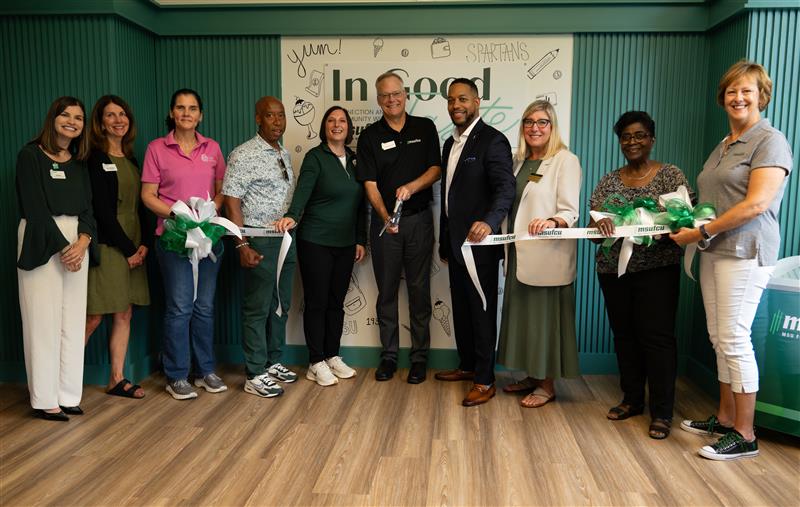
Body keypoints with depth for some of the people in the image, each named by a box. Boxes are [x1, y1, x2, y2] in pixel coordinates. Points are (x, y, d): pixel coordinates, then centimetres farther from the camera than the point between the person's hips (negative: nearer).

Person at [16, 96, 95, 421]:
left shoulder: (79, 162, 14)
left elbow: (87, 208, 8)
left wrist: (82, 242, -10)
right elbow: (35, 207, -9)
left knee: (73, 321, 5)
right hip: (42, 242, -5)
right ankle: (45, 400, 5)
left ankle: (68, 395, 12)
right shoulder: (31, 155, -2)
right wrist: (62, 247, -12)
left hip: (77, 243, 5)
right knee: (44, 320, -4)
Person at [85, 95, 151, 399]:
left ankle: (117, 380, 15)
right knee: (94, 317, -5)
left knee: (124, 314, 7)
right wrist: (128, 249, -11)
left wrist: (144, 243, 0)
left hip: (132, 246, 7)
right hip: (107, 246, -7)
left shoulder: (130, 159, 16)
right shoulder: (96, 159, -5)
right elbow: (102, 210, -11)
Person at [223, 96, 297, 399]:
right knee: (257, 308, -1)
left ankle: (273, 363, 28)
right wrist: (242, 245, -18)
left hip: (286, 238, 8)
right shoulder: (244, 155, -9)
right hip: (260, 241, -7)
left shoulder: (285, 155, 13)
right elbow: (231, 201, -13)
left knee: (281, 305, 14)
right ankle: (255, 376, 9)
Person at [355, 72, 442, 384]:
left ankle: (419, 356, 15)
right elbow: (370, 184, -5)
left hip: (419, 219, 0)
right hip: (385, 221, 0)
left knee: (419, 290, 5)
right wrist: (384, 215, -22)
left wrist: (411, 187, -18)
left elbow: (436, 169, 1)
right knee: (387, 291, 7)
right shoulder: (370, 136, 2)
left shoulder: (425, 128, 5)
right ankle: (388, 355, 19)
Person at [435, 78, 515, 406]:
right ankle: (467, 366, 33)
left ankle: (485, 380, 13)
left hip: (479, 243, -8)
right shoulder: (451, 143, 15)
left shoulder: (492, 141, -12)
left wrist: (489, 222, -43)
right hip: (455, 243, 8)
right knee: (461, 309, 17)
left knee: (482, 312, 1)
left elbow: (506, 188, -24)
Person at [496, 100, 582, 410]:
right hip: (520, 253, 7)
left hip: (548, 255, -7)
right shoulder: (520, 160, 14)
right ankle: (532, 377, 27)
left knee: (545, 317, 1)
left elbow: (570, 211, -14)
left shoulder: (565, 160, -8)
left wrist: (552, 221, -34)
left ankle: (547, 385, 14)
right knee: (523, 314, 13)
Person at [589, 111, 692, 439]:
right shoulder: (608, 181, 9)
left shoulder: (671, 175, 1)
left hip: (657, 268, -3)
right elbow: (594, 224, 3)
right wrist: (599, 224, -20)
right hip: (614, 269, 4)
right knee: (624, 334, 11)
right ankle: (632, 399, 26)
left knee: (657, 336, -4)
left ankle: (662, 412, 6)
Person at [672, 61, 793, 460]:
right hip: (714, 251, 8)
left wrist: (702, 232, -16)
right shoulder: (724, 145, 18)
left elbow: (756, 204, -17)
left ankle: (745, 435, 5)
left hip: (745, 252, -8)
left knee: (734, 339, -6)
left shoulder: (770, 142, -7)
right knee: (719, 338, 11)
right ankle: (725, 417, 24)